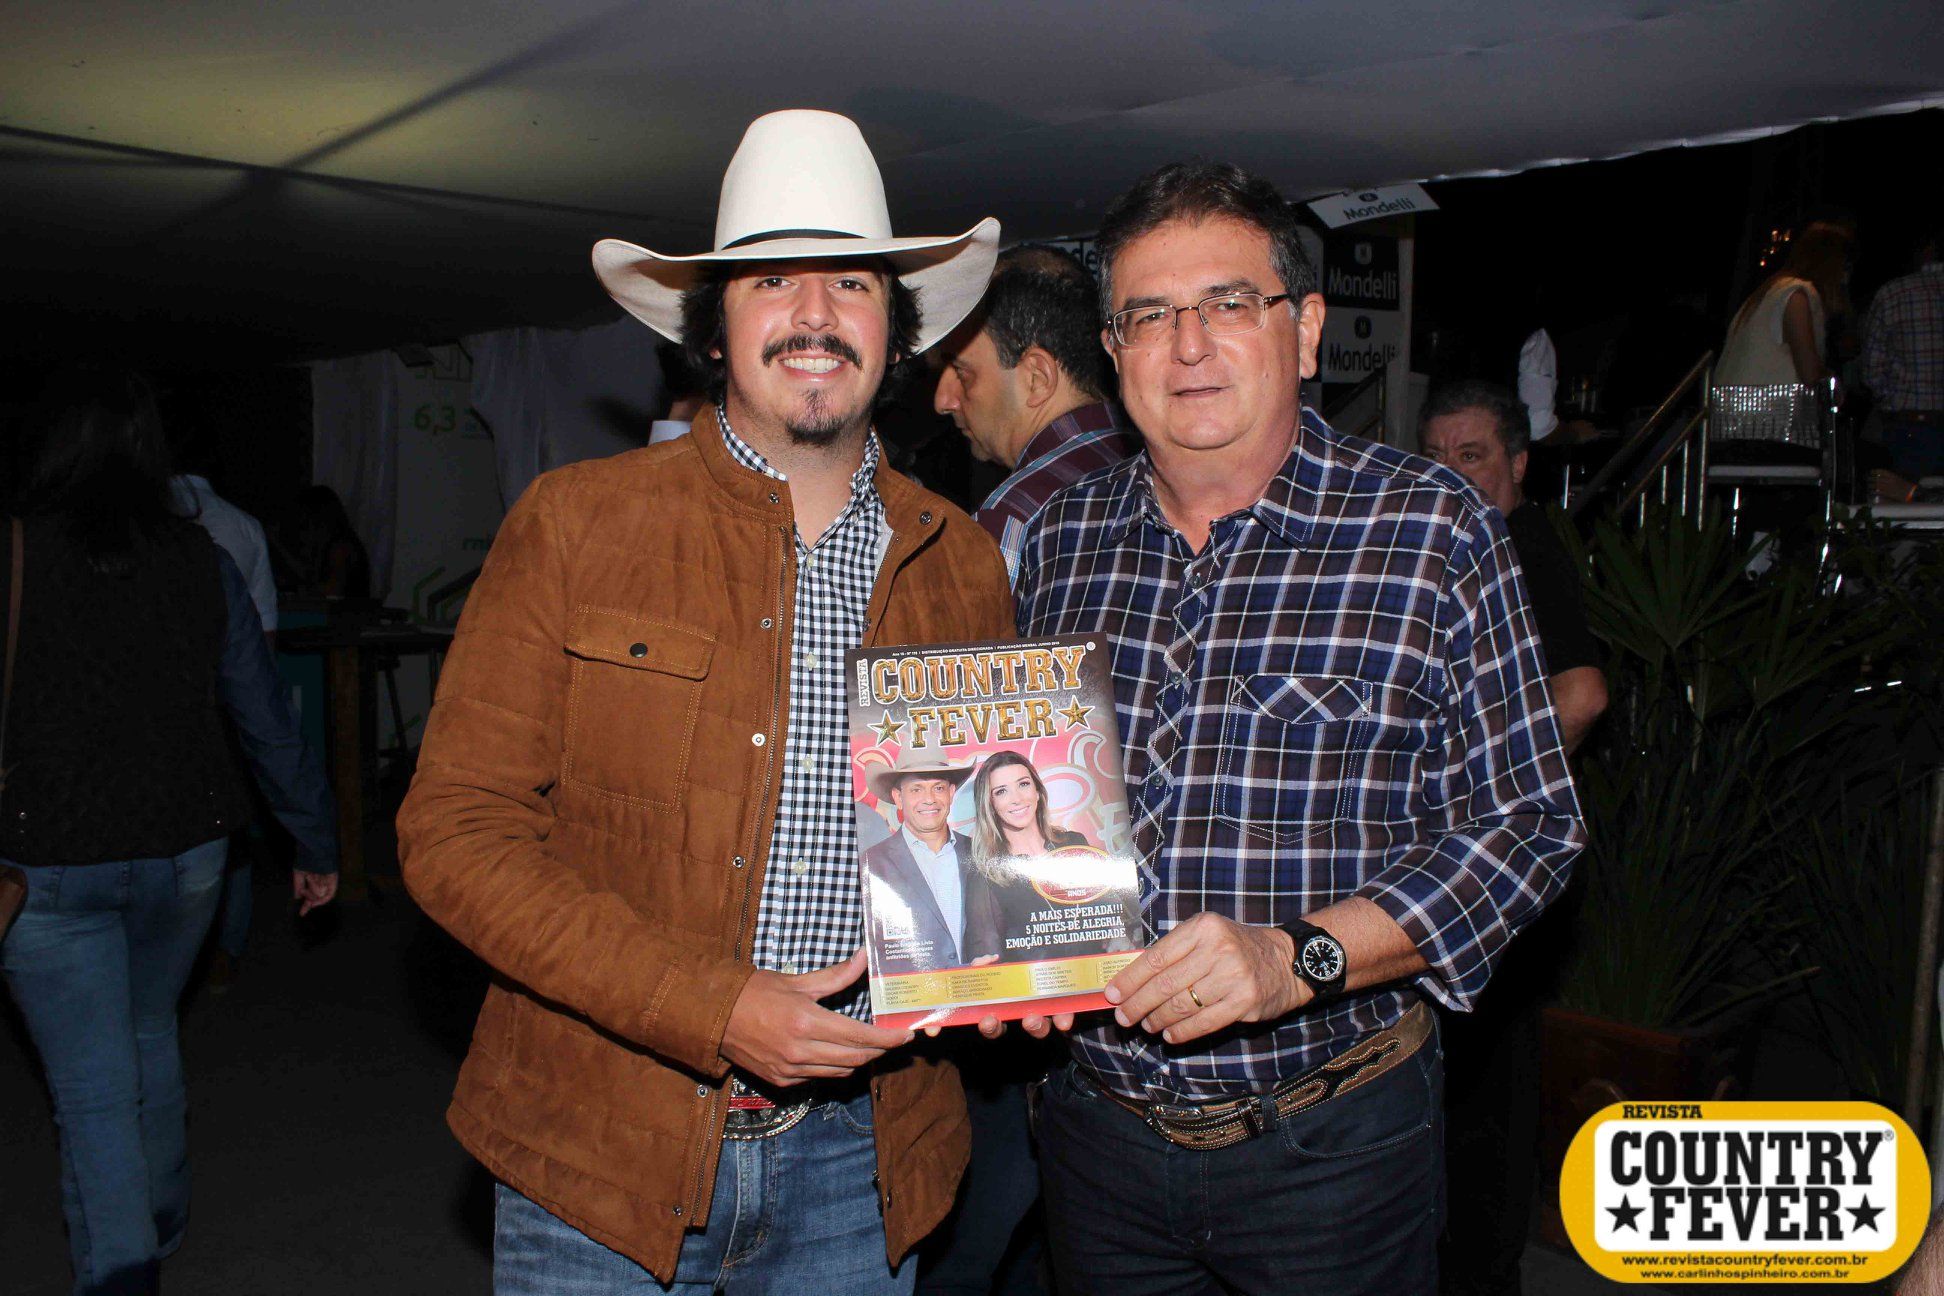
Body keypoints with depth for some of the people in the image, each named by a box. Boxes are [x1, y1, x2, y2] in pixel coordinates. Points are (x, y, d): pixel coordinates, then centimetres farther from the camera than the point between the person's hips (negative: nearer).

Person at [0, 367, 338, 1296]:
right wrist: (315, 845, 9)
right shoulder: (200, 560, -2)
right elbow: (266, 719, 1)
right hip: (183, 850, 4)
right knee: (148, 1033, 25)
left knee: (93, 1089, 5)